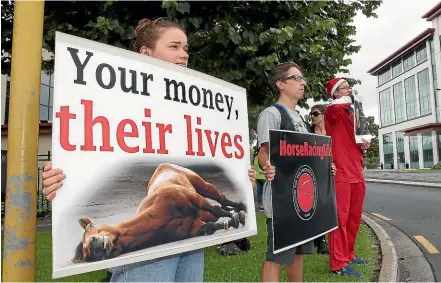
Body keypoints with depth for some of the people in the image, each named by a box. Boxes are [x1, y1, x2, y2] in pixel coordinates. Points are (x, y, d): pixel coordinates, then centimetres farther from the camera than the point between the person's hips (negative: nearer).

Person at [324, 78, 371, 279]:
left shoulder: (351, 113, 21)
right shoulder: (332, 111, -5)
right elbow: (334, 108, -32)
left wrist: (363, 145, 6)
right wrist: (348, 99, -11)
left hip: (356, 172, 9)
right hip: (340, 172, -8)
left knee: (354, 217, 15)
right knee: (340, 218, -5)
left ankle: (348, 254, 29)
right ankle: (339, 263, 3)